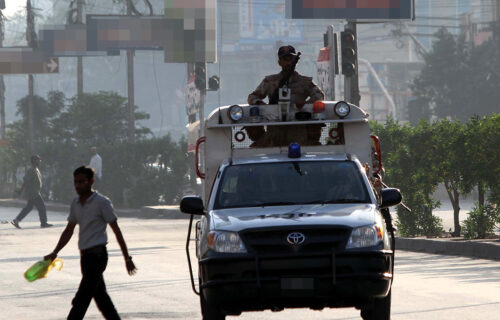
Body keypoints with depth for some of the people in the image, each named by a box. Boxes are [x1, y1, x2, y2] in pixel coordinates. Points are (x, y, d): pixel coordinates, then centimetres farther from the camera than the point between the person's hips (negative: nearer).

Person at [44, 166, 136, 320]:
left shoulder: (102, 202, -10)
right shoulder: (76, 203, 11)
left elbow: (116, 231, -8)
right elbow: (68, 231, 19)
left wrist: (127, 258, -8)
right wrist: (55, 253, 8)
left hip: (97, 254, -8)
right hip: (85, 255, 8)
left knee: (81, 300, -11)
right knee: (101, 297, 13)